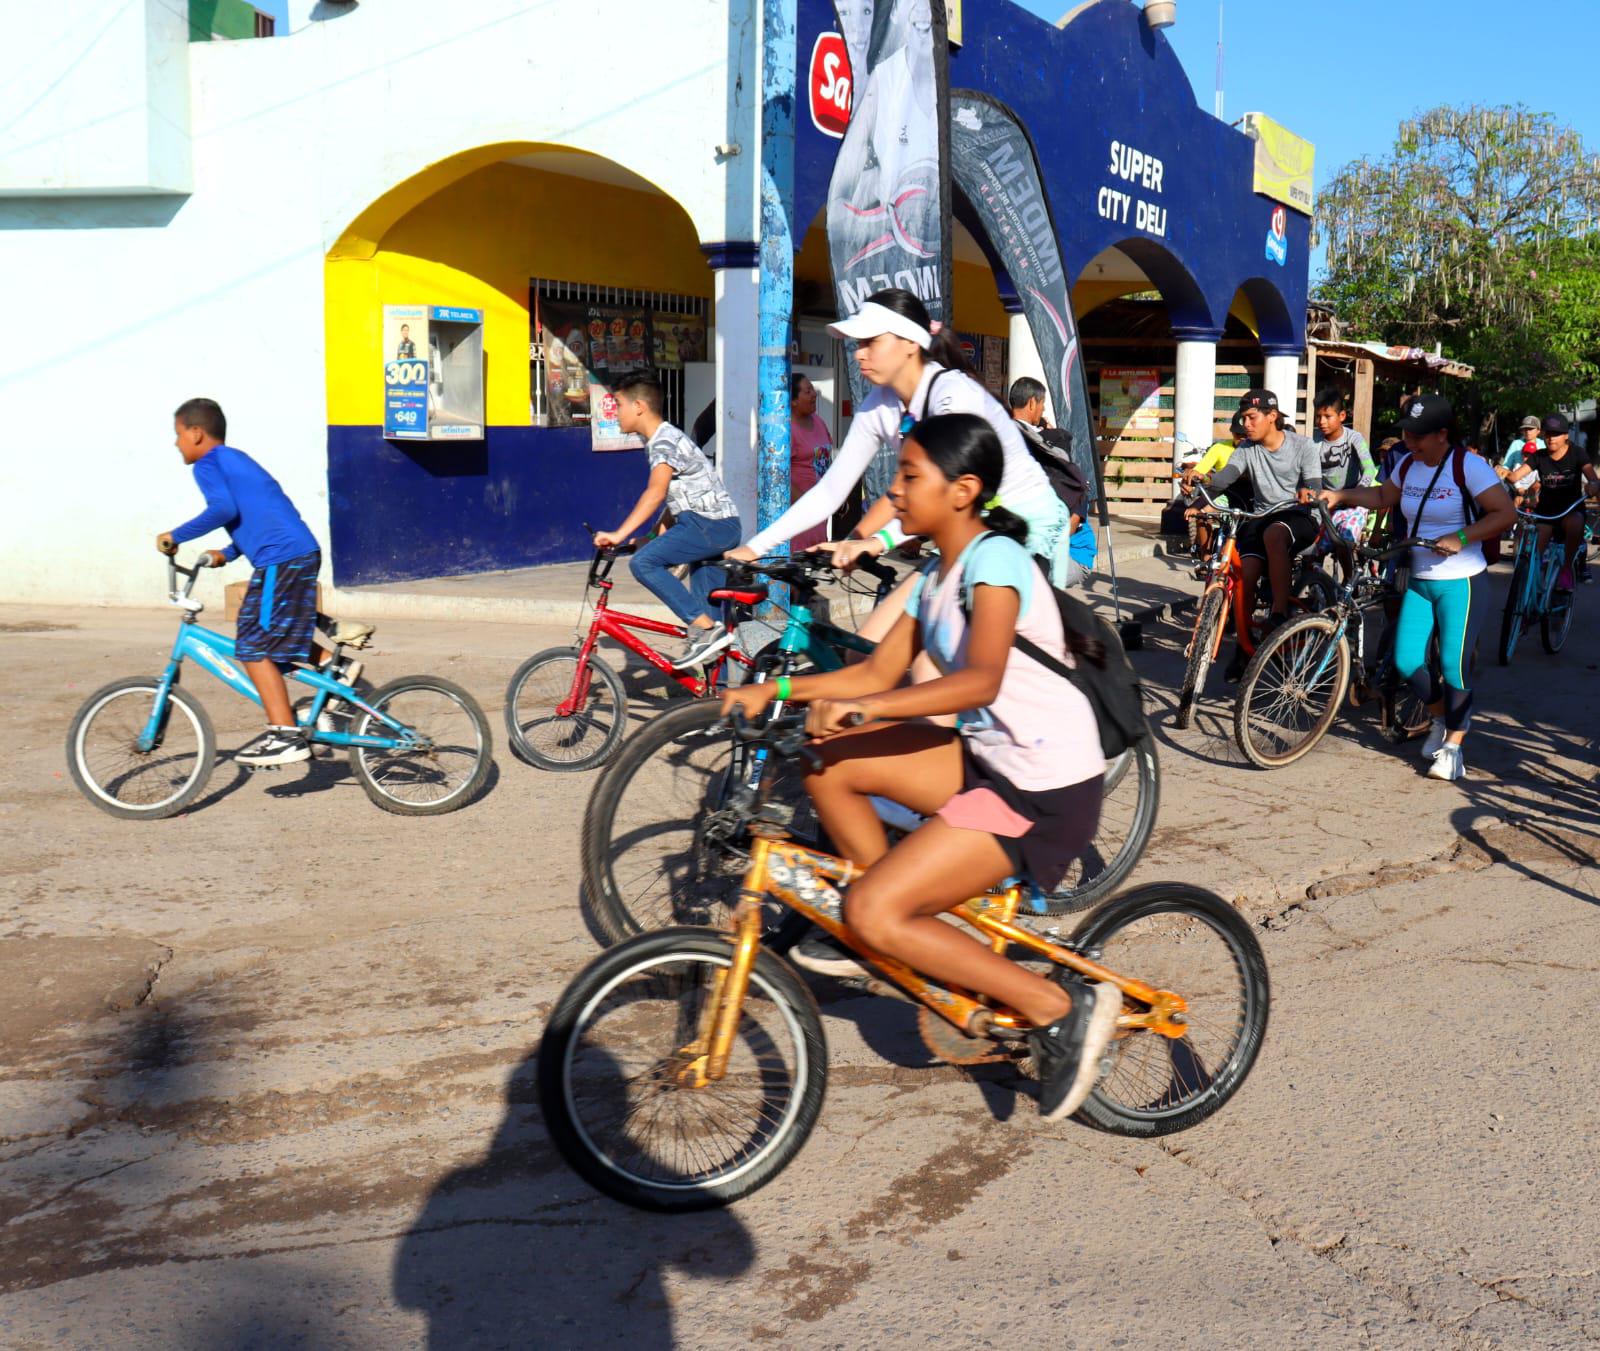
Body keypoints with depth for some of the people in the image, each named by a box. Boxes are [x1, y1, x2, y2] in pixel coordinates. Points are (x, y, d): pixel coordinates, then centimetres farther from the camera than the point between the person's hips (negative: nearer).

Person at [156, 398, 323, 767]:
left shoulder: (208, 463, -2)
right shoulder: (236, 459, 26)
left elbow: (225, 509, -20)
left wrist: (176, 535, -12)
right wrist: (228, 552, 24)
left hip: (280, 560, -9)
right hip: (303, 552, 9)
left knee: (254, 648, -6)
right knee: (281, 639, 25)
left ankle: (285, 737, -8)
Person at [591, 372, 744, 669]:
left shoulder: (665, 441, -12)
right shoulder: (660, 440, 19)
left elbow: (656, 492, -28)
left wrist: (619, 535, -34)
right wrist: (659, 536, 21)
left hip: (709, 523, -11)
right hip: (723, 527, 11)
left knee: (643, 563, -22)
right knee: (708, 609, 11)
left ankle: (704, 629, -23)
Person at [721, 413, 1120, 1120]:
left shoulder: (994, 559, -17)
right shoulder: (937, 573, 12)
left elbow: (980, 681, -32)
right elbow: (881, 671, 13)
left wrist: (861, 708, -40)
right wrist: (775, 689, 4)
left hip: (1045, 787, -9)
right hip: (990, 757, 9)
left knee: (872, 913, -17)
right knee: (825, 757, 1)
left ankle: (1062, 1009, -7)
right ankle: (889, 936, 14)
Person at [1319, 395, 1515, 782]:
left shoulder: (1468, 466, -14)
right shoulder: (1408, 464, 6)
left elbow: (1505, 514, -15)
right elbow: (1383, 496, 24)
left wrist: (1461, 538, -26)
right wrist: (1340, 495, 10)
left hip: (1461, 583, -6)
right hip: (1419, 580, 6)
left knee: (1454, 666, -7)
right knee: (1407, 661, -1)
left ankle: (1453, 746, 9)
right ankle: (1441, 718, 27)